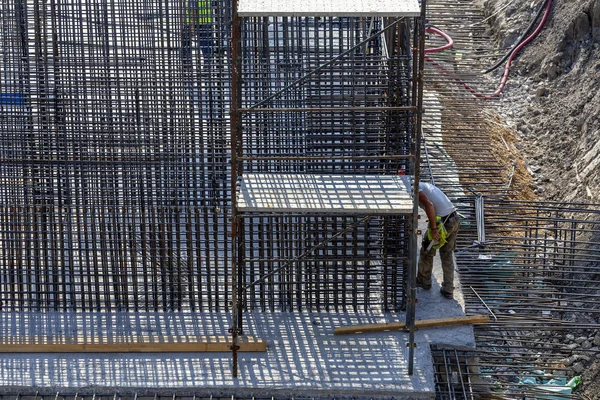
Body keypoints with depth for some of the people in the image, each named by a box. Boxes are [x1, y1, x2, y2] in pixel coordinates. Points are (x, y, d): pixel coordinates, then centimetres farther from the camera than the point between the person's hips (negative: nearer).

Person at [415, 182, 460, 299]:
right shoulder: (425, 185, 20)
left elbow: (429, 205, -23)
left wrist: (434, 229, -22)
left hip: (441, 223, -8)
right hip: (455, 219, 8)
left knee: (427, 251, 17)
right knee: (447, 255, 19)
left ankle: (424, 281, 36)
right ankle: (448, 290, 21)